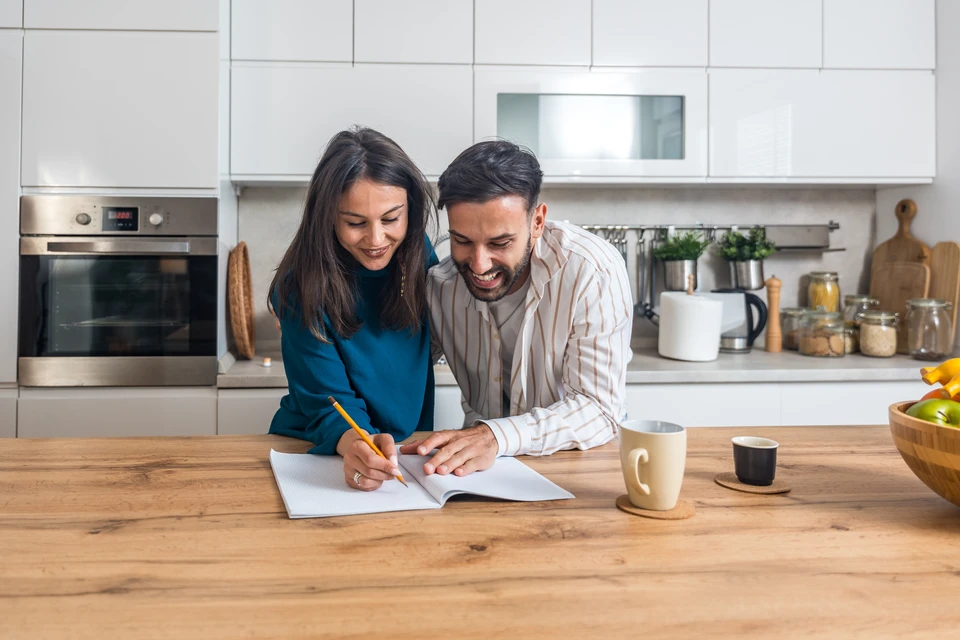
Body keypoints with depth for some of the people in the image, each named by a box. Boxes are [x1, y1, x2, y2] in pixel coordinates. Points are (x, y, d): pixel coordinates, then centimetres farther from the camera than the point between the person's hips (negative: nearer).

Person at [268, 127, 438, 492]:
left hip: (404, 448, 3)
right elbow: (328, 401, -15)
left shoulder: (419, 256, -6)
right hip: (313, 452, -2)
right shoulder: (301, 287, -16)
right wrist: (354, 444, -37)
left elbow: (429, 348, 5)